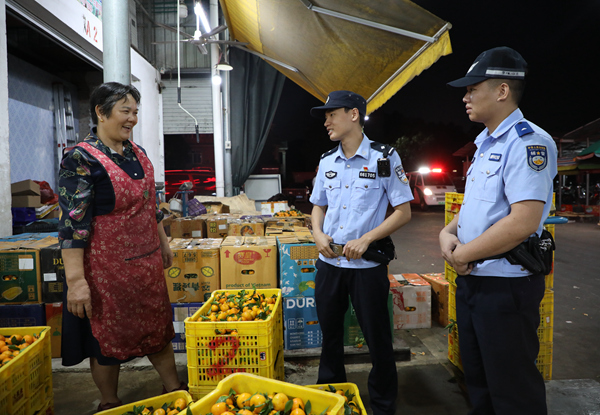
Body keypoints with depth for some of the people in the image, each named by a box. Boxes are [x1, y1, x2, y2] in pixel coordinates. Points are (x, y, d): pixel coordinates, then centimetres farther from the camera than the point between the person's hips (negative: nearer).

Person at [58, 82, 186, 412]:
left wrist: (163, 242, 19)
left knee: (158, 326, 18)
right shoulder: (81, 160, -16)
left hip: (147, 261, 7)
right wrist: (75, 280, -23)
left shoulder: (136, 152, 7)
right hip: (107, 267, -7)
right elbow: (73, 224, -20)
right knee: (108, 336, 10)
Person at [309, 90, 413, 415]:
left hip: (367, 265, -5)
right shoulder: (327, 161, 8)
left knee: (377, 339, 7)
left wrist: (366, 239, -19)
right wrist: (318, 234, -3)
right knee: (329, 333, 18)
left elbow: (403, 212, -8)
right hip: (328, 263, 5)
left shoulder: (384, 158, -7)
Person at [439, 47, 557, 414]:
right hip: (470, 280, 9)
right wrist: (447, 232, 0)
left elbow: (523, 222, -28)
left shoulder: (528, 142, -17)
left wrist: (462, 254, -17)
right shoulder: (486, 144, 12)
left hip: (505, 287, -9)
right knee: (478, 381, 23)